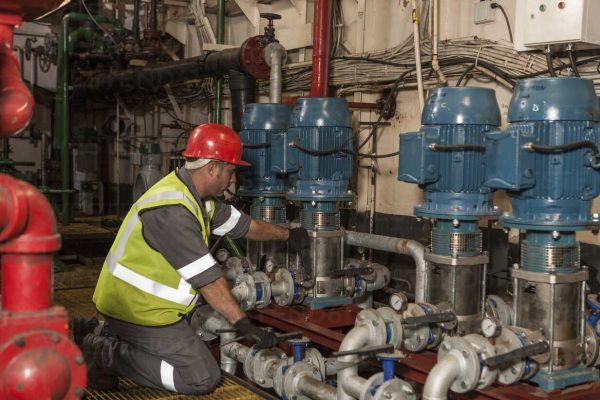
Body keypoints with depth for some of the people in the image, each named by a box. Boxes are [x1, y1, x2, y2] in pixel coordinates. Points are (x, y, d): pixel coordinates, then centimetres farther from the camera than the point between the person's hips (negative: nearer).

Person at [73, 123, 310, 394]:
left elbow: (243, 224, 19)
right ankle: (109, 355, -6)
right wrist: (243, 325, -21)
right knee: (203, 379, -8)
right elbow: (206, 277, -25)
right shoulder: (171, 209, -26)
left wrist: (286, 234, 29)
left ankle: (100, 332, 14)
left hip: (137, 301, 10)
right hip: (141, 311, -10)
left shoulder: (194, 196, 6)